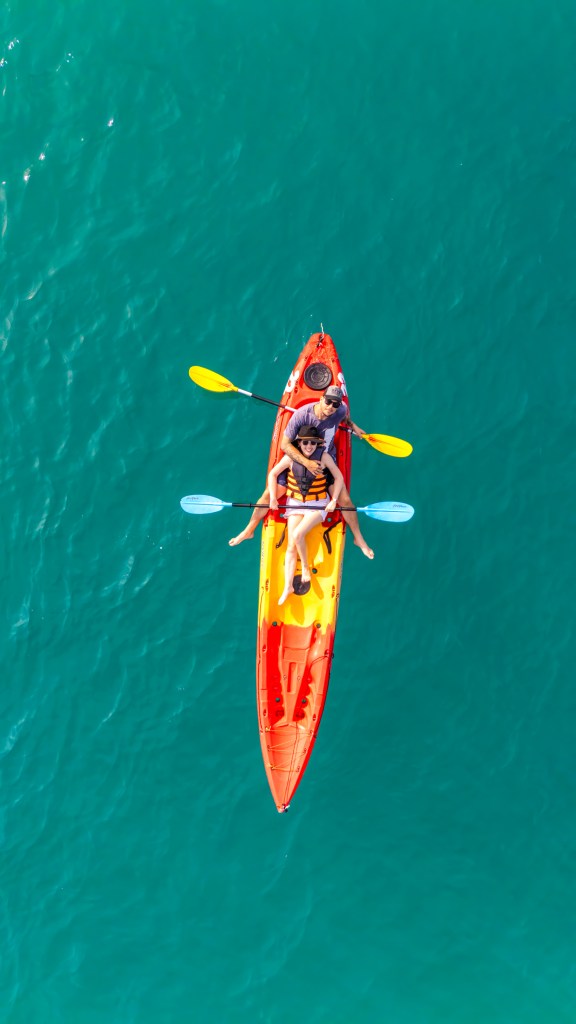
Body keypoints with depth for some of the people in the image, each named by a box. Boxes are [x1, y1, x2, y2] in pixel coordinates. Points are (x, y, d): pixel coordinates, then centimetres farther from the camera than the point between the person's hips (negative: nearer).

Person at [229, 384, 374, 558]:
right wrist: (306, 462, -37)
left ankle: (359, 539, 23)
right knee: (269, 494, -2)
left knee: (344, 500, -1)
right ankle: (248, 531, 19)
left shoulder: (340, 410, -21)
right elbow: (284, 444, -30)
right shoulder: (301, 415, -32)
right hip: (298, 459, -2)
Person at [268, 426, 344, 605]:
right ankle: (288, 587, -2)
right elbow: (273, 474, 5)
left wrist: (334, 500, -9)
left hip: (318, 505, -2)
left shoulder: (324, 457, -13)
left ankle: (305, 569, 1)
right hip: (295, 503, 2)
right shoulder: (290, 457, -8)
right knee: (291, 546, -5)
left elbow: (339, 477, -2)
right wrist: (273, 497, -2)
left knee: (298, 535, -24)